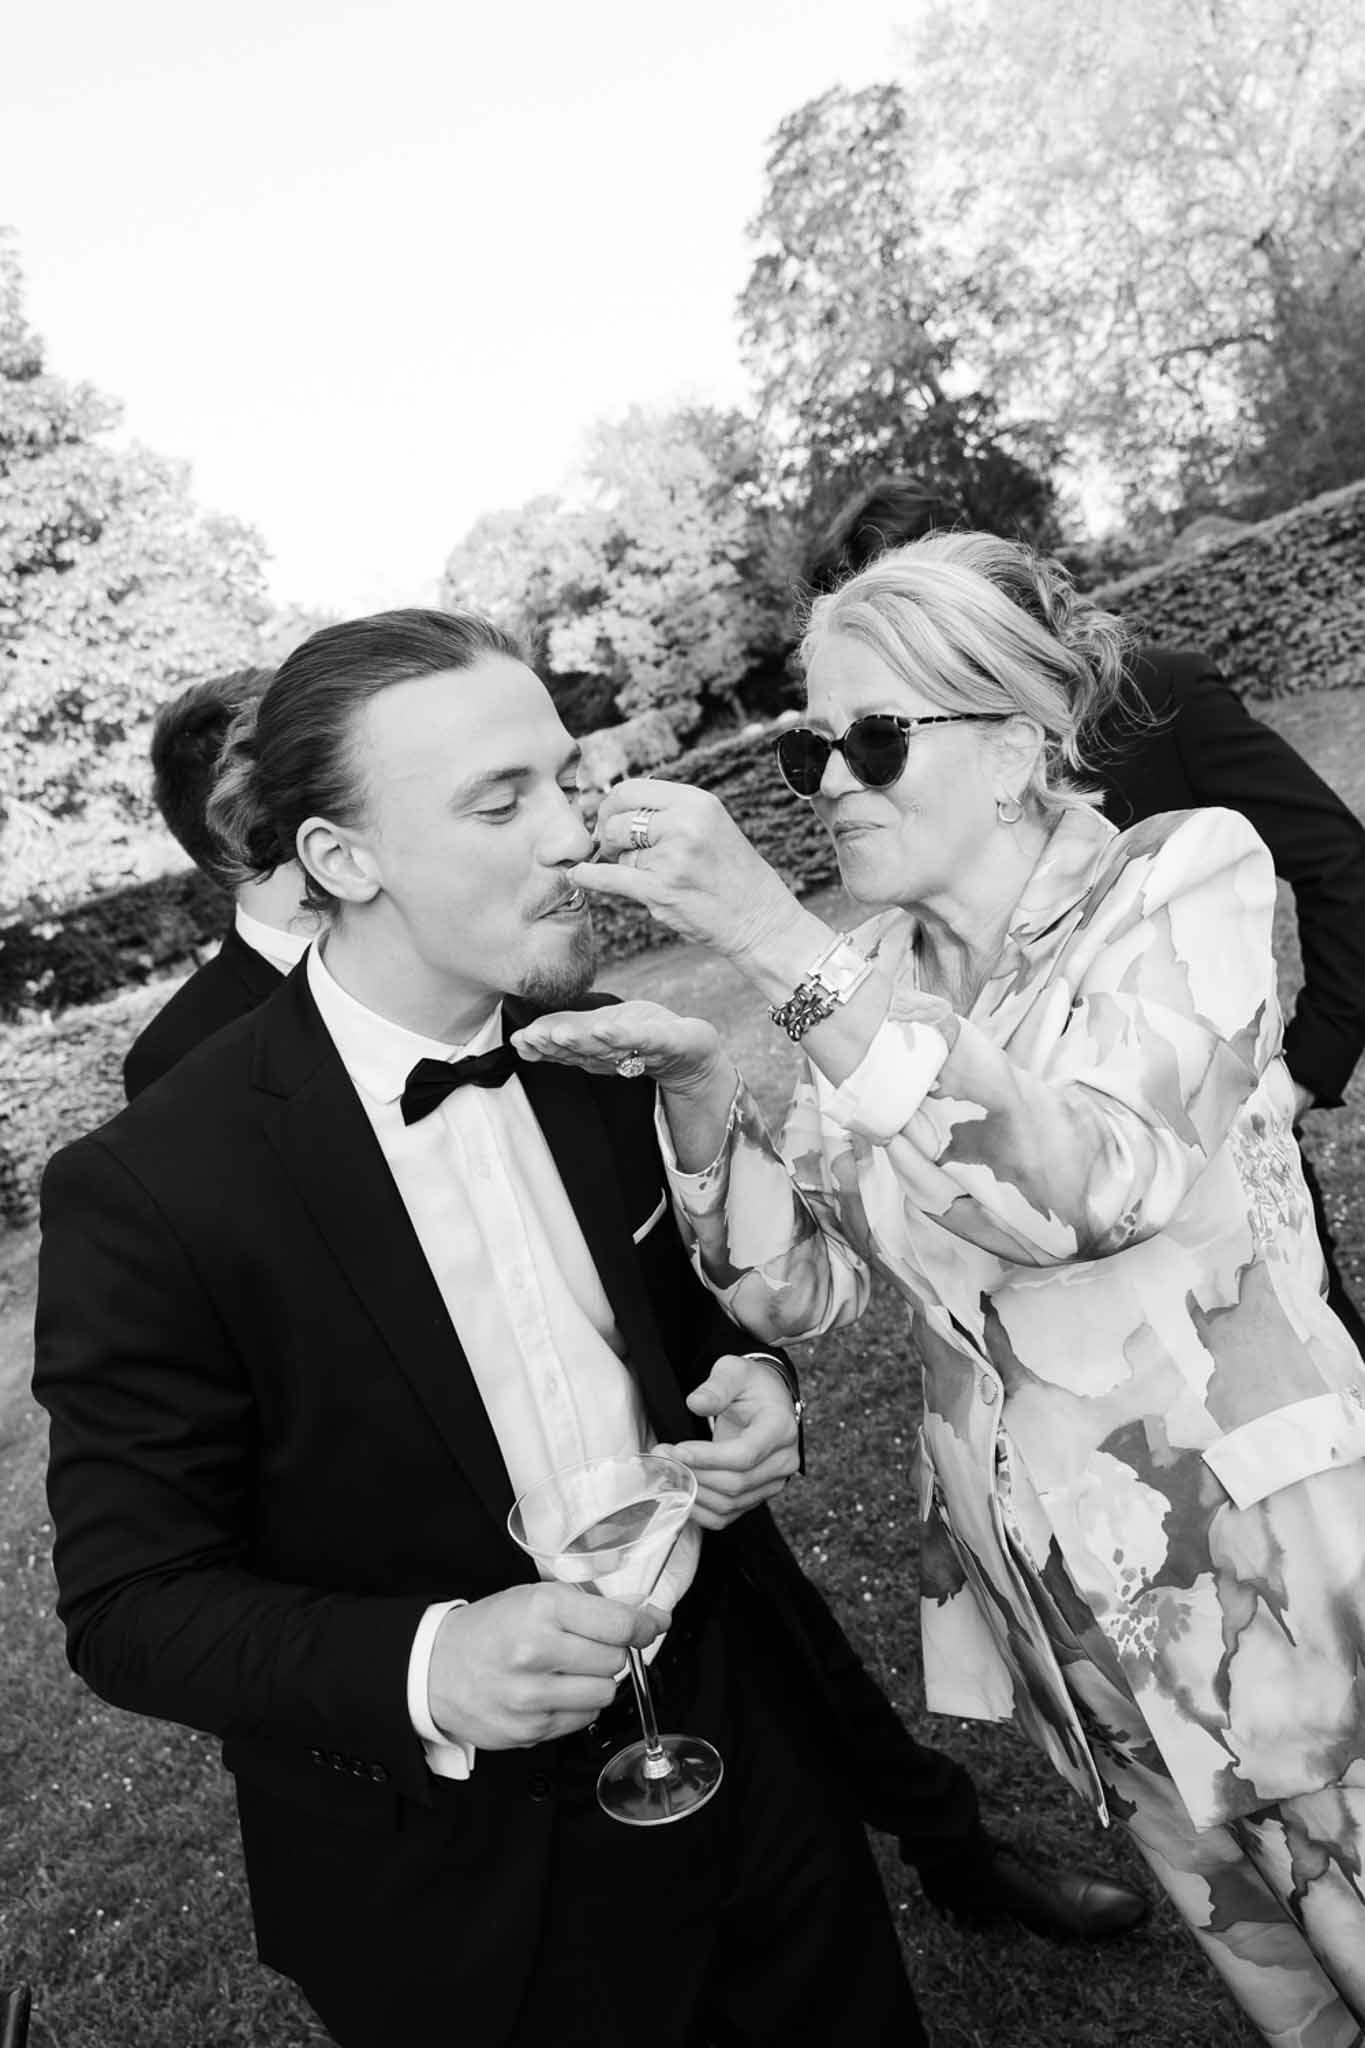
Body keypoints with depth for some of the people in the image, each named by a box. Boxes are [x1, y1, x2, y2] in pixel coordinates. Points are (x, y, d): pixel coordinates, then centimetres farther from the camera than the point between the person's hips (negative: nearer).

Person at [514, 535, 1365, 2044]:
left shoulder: (1186, 872, -13)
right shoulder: (866, 979, 0)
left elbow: (1080, 1184, -30)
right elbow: (806, 1289, -5)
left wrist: (772, 938, -33)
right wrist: (696, 1086, -21)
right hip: (1050, 1600, 4)